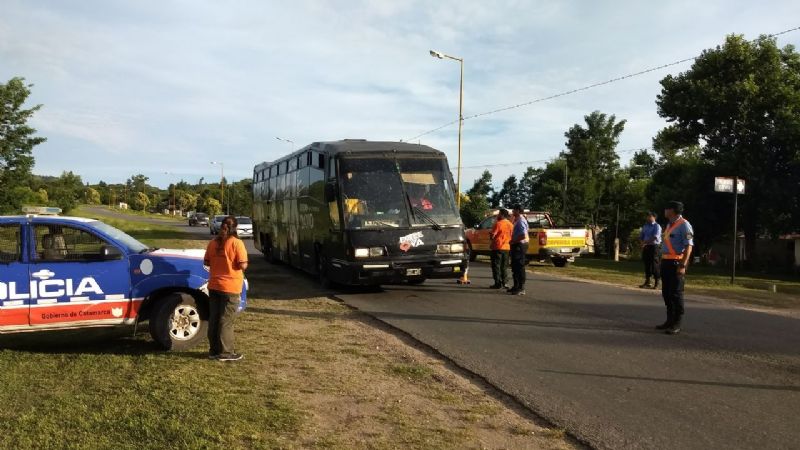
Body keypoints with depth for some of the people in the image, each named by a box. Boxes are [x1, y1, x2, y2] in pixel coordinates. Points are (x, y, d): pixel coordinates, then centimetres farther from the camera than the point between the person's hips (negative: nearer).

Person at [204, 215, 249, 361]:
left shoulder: (213, 243, 3)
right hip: (230, 288, -5)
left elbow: (207, 262, 10)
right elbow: (243, 265, -17)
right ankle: (226, 352, 5)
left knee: (213, 319, 12)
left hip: (214, 286, 5)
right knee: (226, 321, 1)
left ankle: (214, 350, 19)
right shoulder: (236, 243, -13)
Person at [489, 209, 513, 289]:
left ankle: (498, 283, -4)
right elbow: (511, 236, 13)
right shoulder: (510, 225, 8)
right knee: (504, 267, 13)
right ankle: (505, 283, 11)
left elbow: (492, 235, -13)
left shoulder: (498, 223, -13)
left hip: (498, 247, -6)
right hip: (507, 248, 6)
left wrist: (490, 234, 7)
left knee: (496, 266, -1)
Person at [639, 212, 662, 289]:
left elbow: (655, 237, -18)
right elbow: (641, 236, 17)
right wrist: (642, 243, -2)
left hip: (654, 246, -6)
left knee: (654, 264, -6)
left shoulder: (657, 226, -6)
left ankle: (657, 283, 0)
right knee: (647, 264, 9)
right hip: (646, 247, 6)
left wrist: (645, 242, -19)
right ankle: (647, 282, 17)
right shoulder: (645, 226, 14)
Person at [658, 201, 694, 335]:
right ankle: (670, 321, 21)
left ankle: (677, 325, 0)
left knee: (676, 293, -5)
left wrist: (683, 265, -23)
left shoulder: (684, 225, -11)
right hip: (666, 262, 9)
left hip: (677, 263, -9)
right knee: (666, 292, 12)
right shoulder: (670, 224, 17)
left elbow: (689, 246, -17)